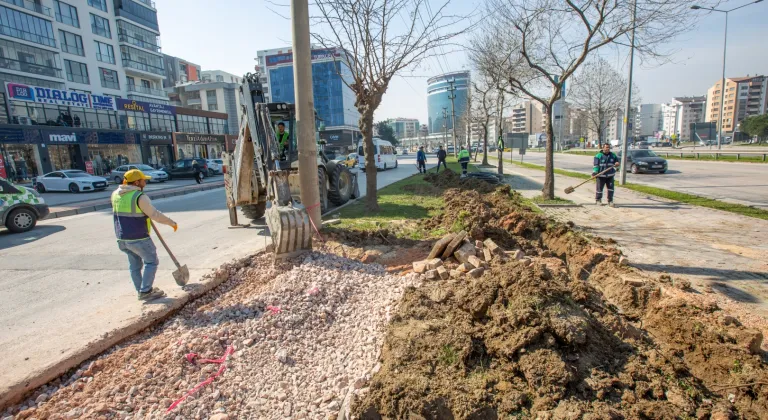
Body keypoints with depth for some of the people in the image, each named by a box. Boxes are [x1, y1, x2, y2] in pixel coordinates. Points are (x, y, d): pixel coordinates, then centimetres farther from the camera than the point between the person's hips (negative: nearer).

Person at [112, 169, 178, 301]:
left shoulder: (115, 194, 5)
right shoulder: (140, 197, -18)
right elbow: (155, 215, -18)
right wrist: (172, 223, -6)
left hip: (122, 237, 8)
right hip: (138, 238, -8)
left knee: (134, 264, 17)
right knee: (151, 261, 5)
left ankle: (141, 290, 26)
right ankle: (145, 292, 4)